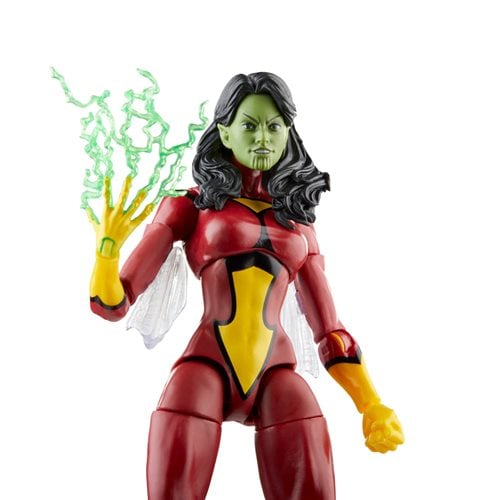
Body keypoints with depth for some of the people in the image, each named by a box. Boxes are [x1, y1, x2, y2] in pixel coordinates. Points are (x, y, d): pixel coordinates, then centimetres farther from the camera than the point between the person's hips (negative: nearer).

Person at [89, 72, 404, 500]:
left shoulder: (299, 221, 17)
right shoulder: (190, 206, 9)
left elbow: (329, 329, 19)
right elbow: (113, 304, 4)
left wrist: (371, 405, 9)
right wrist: (108, 247, -16)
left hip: (276, 371, 2)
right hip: (206, 365, -2)